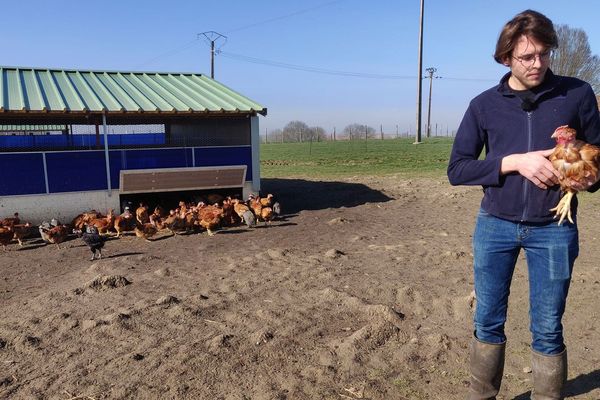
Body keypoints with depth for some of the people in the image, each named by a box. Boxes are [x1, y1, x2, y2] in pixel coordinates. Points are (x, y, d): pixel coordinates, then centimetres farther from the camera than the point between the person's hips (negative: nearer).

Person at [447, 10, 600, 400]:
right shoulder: (484, 105, 2)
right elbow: (457, 169, -3)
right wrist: (515, 161, -17)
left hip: (553, 228, 0)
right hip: (495, 226, 1)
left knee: (548, 331, 7)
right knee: (488, 322, 10)